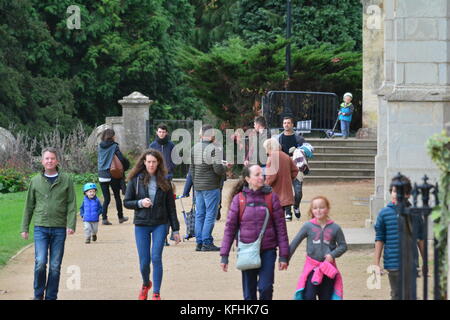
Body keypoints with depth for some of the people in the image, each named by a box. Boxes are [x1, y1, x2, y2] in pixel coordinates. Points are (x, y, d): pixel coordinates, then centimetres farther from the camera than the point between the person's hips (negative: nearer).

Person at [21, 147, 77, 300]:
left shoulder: (66, 180, 4)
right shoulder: (35, 181, 8)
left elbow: (72, 204, 1)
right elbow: (29, 206, 12)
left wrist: (71, 225, -10)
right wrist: (25, 228, 9)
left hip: (59, 229, 0)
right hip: (41, 228, 0)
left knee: (55, 266, 3)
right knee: (40, 262, -12)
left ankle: (51, 297, 12)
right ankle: (38, 295, 5)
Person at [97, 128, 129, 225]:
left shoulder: (100, 146, 4)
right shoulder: (114, 146, -9)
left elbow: (100, 159, 10)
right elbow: (121, 159, -14)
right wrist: (122, 168, 3)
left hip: (102, 174, 3)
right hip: (113, 175, -3)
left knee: (106, 198, 6)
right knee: (117, 196, 13)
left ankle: (104, 218, -5)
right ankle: (120, 217, 24)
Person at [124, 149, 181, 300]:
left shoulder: (164, 182, 3)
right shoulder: (136, 180, 0)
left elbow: (171, 207, 7)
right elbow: (126, 202, 4)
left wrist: (175, 230, 5)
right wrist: (140, 203, -16)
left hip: (160, 225, 0)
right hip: (141, 225, 0)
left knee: (156, 258, -13)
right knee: (144, 262, 2)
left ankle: (156, 293, -6)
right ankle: (146, 284, 33)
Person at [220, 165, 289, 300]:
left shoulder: (271, 197, -1)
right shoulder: (239, 199, 0)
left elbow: (280, 226, 1)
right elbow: (230, 227, 2)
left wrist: (283, 255, -2)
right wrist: (224, 255, -2)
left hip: (268, 251, -1)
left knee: (265, 288, -10)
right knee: (249, 293, 7)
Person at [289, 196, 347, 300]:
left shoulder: (335, 228, -3)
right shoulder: (308, 226, -4)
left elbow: (343, 245, 3)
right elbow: (295, 242, 1)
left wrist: (333, 254, -14)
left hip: (328, 268, 1)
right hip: (311, 268, -1)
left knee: (326, 297, 9)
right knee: (308, 296, -12)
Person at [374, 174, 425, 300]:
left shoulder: (414, 213, 2)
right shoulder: (384, 213, -1)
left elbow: (420, 239, 9)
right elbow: (379, 240, 1)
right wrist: (376, 264, -1)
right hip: (393, 264, -1)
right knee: (396, 294, 9)